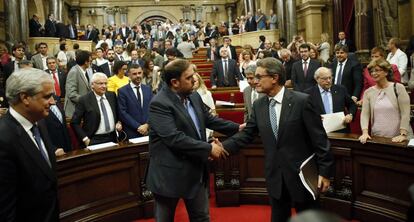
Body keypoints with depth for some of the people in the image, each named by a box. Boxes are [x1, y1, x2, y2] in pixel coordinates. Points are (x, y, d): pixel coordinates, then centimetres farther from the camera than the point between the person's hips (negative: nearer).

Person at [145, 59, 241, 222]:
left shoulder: (194, 96, 5)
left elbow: (209, 120, 16)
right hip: (170, 174, -7)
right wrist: (208, 149, -24)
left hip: (196, 171, 7)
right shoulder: (159, 103, -21)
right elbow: (174, 138, -29)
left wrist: (237, 128, 11)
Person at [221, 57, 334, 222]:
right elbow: (246, 135, 2)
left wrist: (324, 171, -12)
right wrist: (222, 147, -12)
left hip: (301, 173, -4)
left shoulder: (301, 101, -14)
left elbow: (319, 138, -12)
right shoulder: (258, 105, 2)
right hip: (275, 176, 4)